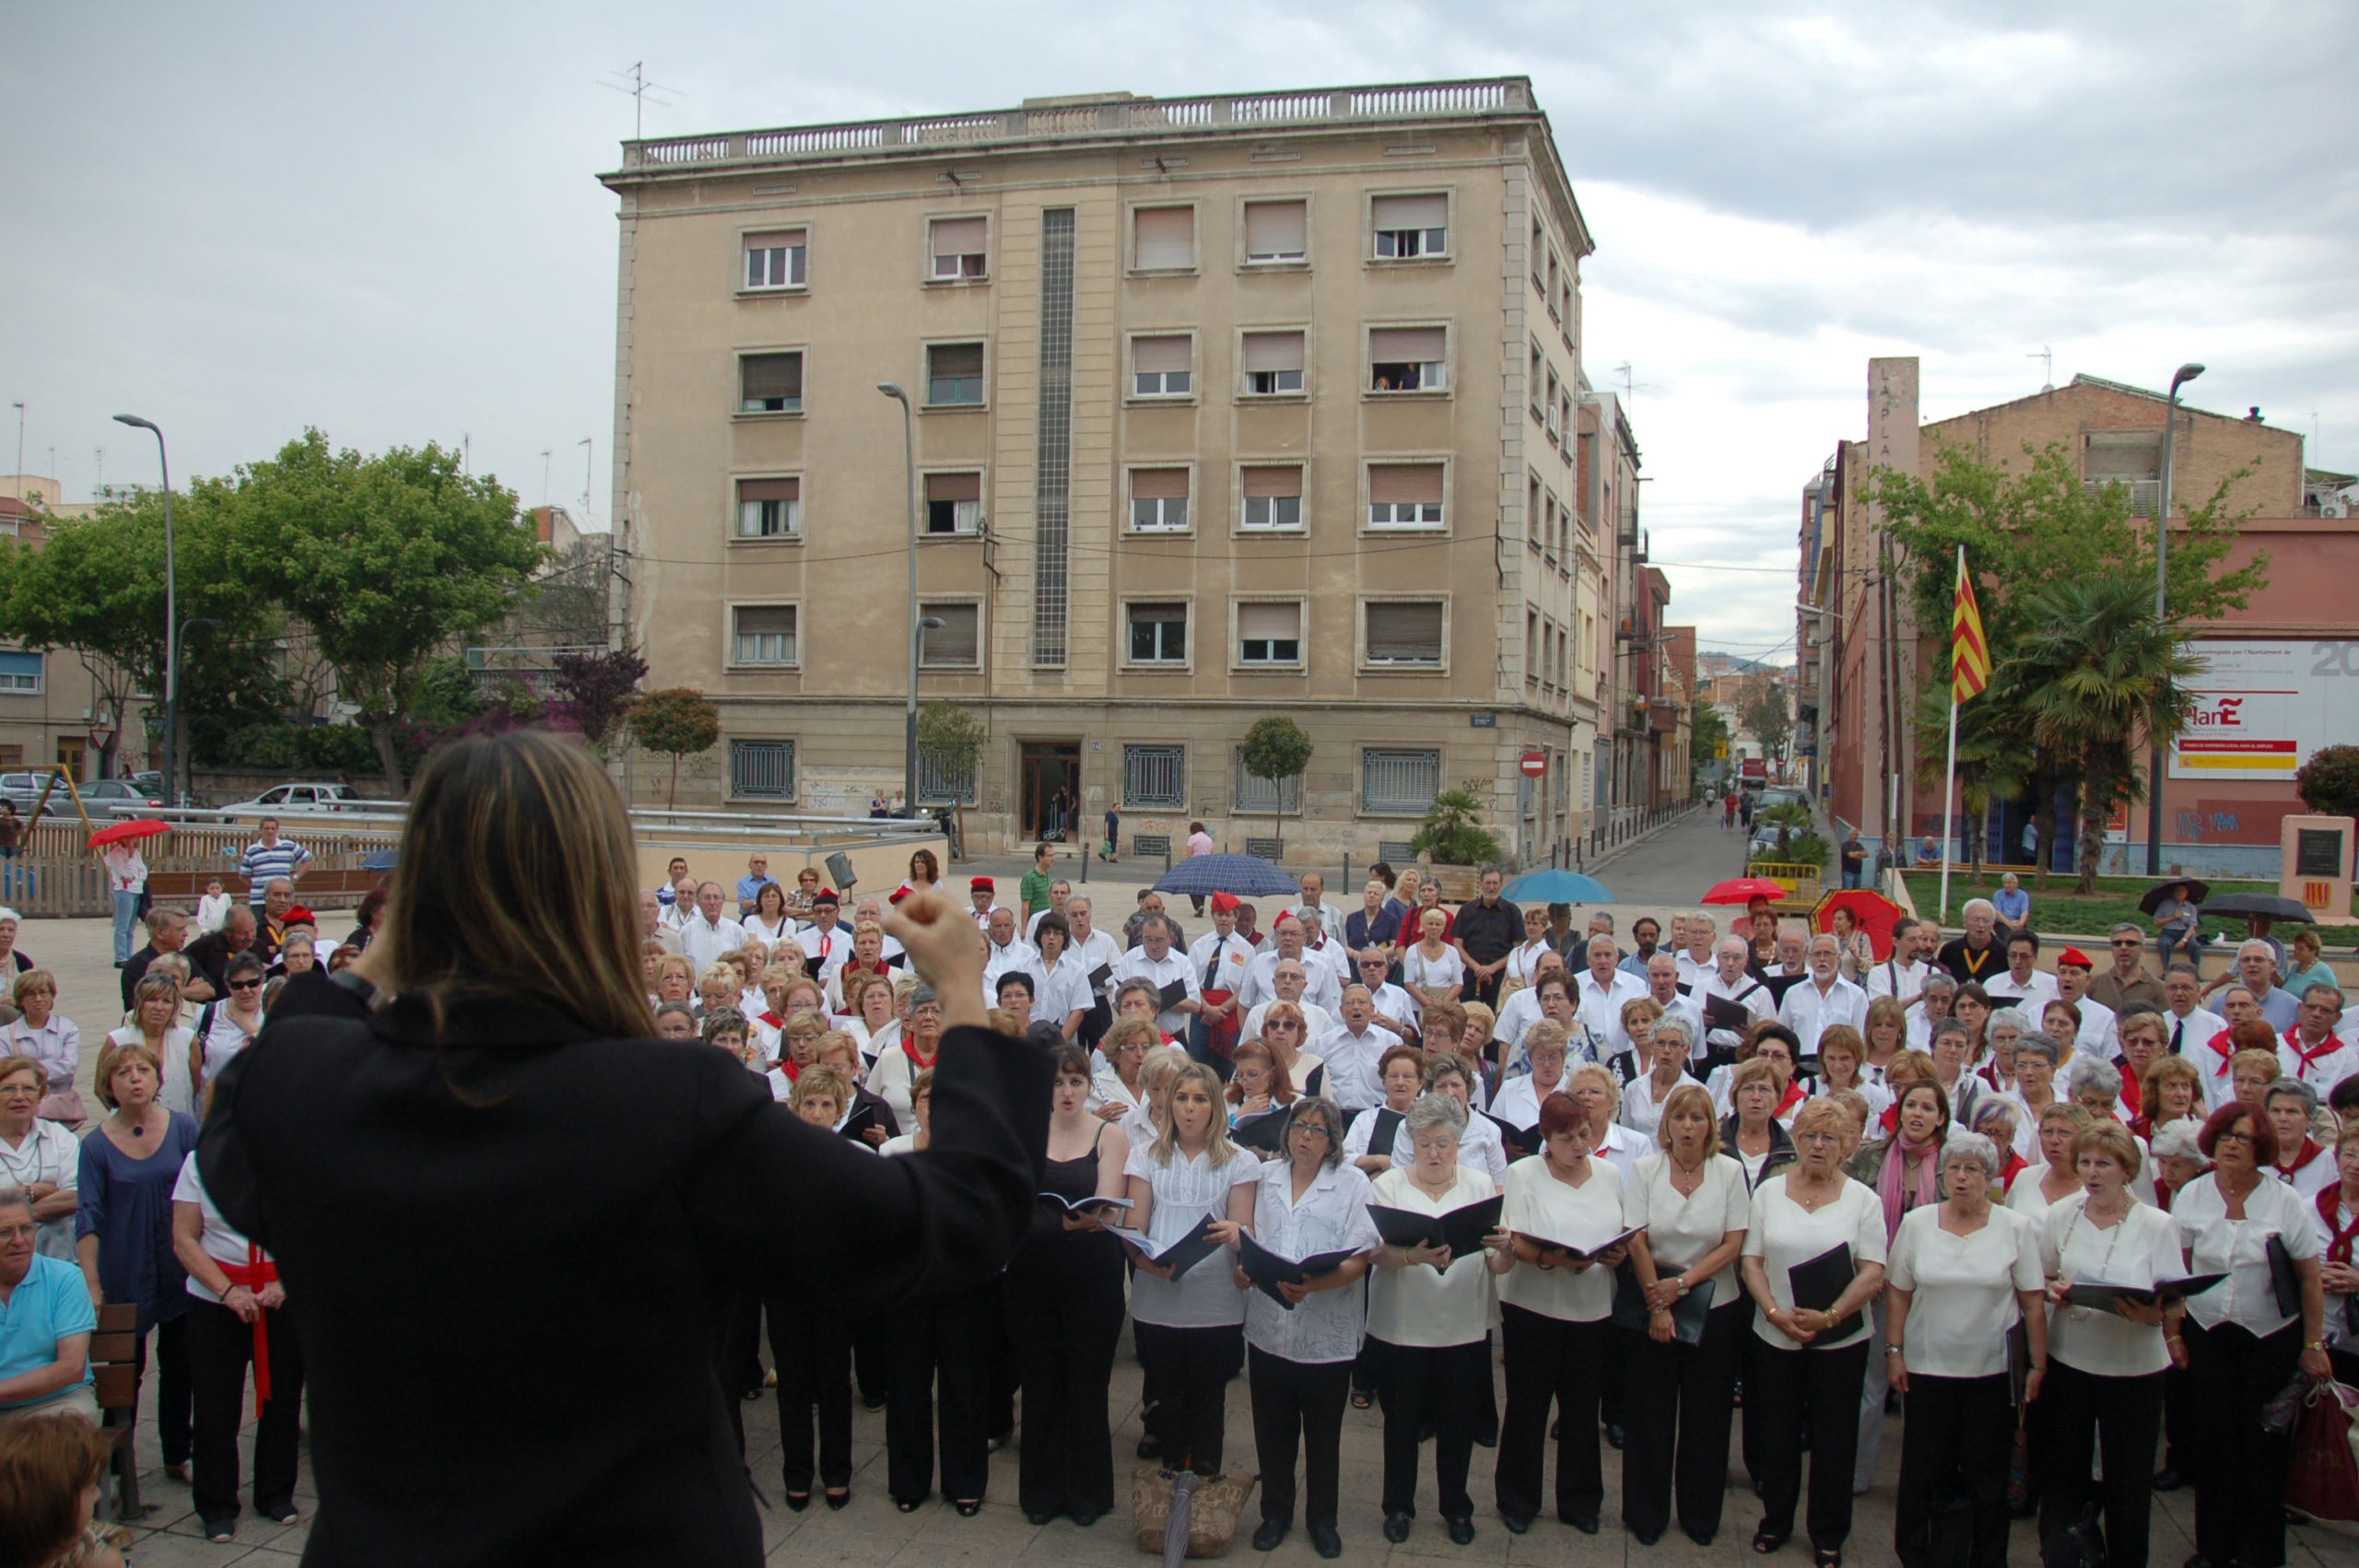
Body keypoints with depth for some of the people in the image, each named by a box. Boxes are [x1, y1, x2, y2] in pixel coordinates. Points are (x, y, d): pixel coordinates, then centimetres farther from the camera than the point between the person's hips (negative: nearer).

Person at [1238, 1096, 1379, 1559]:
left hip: (1326, 1332, -3)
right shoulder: (1265, 1178, 7)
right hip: (1268, 1326, 3)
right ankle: (1275, 1512, 29)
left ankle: (1322, 1518, 27)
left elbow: (1360, 1257, -11)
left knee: (1323, 1434, 10)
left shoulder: (1352, 1183, -4)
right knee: (1272, 1429, 11)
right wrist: (1243, 1271, -8)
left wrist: (1313, 1286, -26)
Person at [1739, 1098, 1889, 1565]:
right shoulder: (1768, 1192, 2)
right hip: (1775, 1336, 1)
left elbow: (1874, 1273, -8)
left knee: (1834, 1439, 8)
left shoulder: (1863, 1199, -2)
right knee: (1777, 1434, 11)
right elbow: (1752, 1261, 0)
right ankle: (1775, 1519, 28)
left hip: (1841, 1339, -1)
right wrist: (1776, 1314, -14)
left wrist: (1829, 1317, -19)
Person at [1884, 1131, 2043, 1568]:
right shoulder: (1916, 1223, 1)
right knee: (1924, 1470, 9)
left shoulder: (2017, 1229, -2)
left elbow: (2034, 1302, -1)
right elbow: (1898, 1292, 4)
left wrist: (2037, 1365, -4)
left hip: (1993, 1370, -1)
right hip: (1927, 1368, 1)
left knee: (1987, 1476, 7)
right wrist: (1893, 1351, 0)